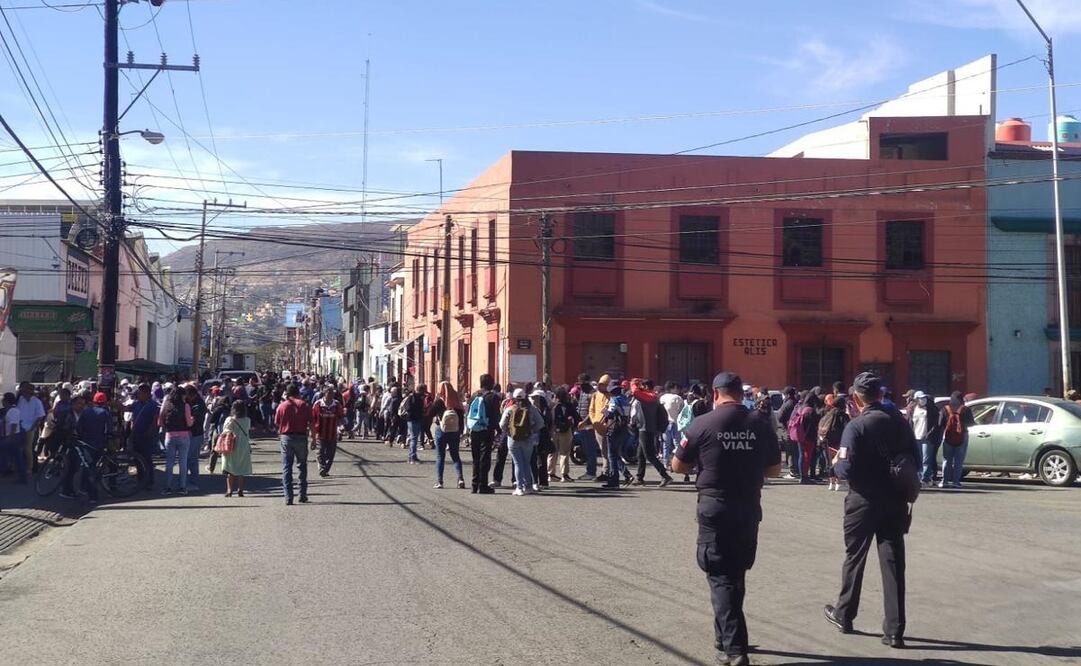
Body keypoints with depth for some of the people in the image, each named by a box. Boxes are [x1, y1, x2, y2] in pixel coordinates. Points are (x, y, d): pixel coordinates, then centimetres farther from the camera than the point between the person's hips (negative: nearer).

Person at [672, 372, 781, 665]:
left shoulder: (703, 423, -8)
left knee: (720, 576, 1)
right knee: (736, 574, 18)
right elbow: (774, 469, 7)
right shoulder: (761, 423, 0)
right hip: (749, 509, 4)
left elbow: (678, 466, 0)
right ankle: (725, 636, 31)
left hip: (714, 508, -3)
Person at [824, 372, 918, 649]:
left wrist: (835, 463, 0)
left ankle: (843, 615, 29)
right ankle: (894, 630, 3)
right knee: (893, 563, 3)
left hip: (864, 501, -4)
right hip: (895, 501, 4)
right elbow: (915, 459, 9)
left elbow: (846, 469, -19)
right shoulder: (900, 421, 1)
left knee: (854, 558, 13)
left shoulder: (856, 426, -15)